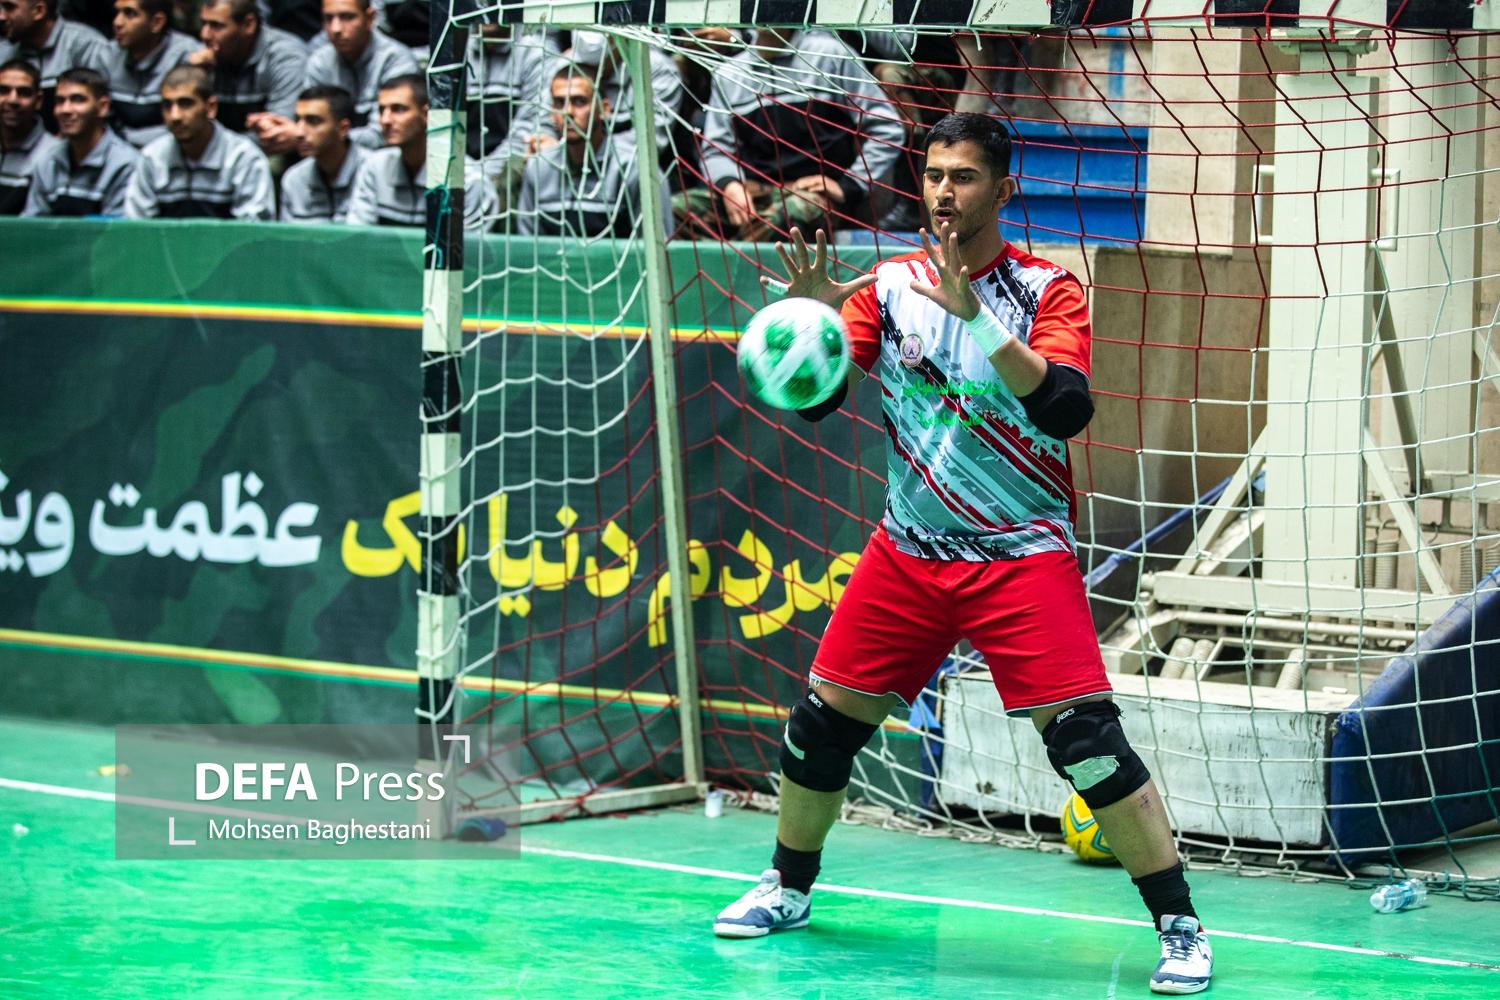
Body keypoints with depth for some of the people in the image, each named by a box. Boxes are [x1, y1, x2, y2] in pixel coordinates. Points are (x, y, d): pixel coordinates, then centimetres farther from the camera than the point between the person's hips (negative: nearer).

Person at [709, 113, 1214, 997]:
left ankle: (1181, 927, -8)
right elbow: (813, 397, -1)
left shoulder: (1047, 290, -6)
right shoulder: (889, 286, 4)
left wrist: (976, 317, -31)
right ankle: (790, 889, 28)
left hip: (1023, 555, -4)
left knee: (1085, 733, -15)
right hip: (908, 552, 4)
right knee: (824, 719, 5)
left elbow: (1067, 408, -21)